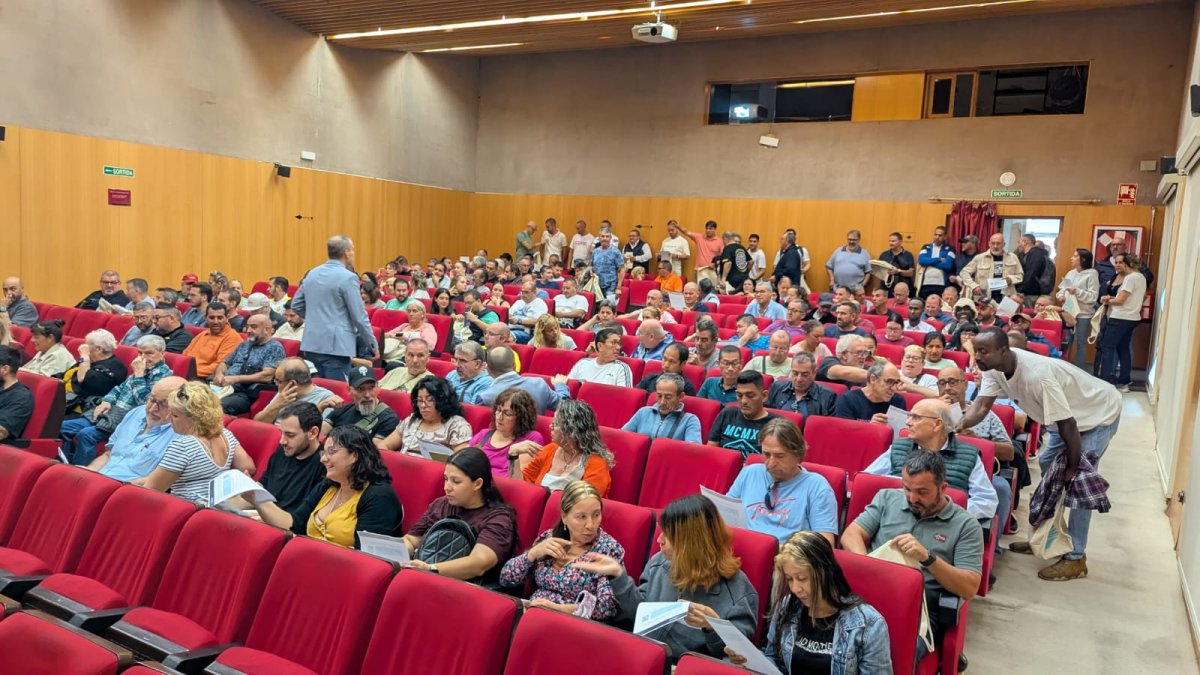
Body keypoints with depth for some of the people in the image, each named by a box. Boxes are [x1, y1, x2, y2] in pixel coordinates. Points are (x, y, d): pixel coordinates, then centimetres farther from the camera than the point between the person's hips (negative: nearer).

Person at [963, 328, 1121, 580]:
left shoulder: (1037, 376, -40)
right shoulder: (995, 368, -15)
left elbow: (1068, 425, -33)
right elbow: (982, 405, -19)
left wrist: (1074, 467, -22)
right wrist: (957, 426, -39)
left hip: (1099, 413, -9)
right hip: (1070, 412, 9)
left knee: (1077, 482, -11)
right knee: (1047, 464, 14)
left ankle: (1076, 558, -2)